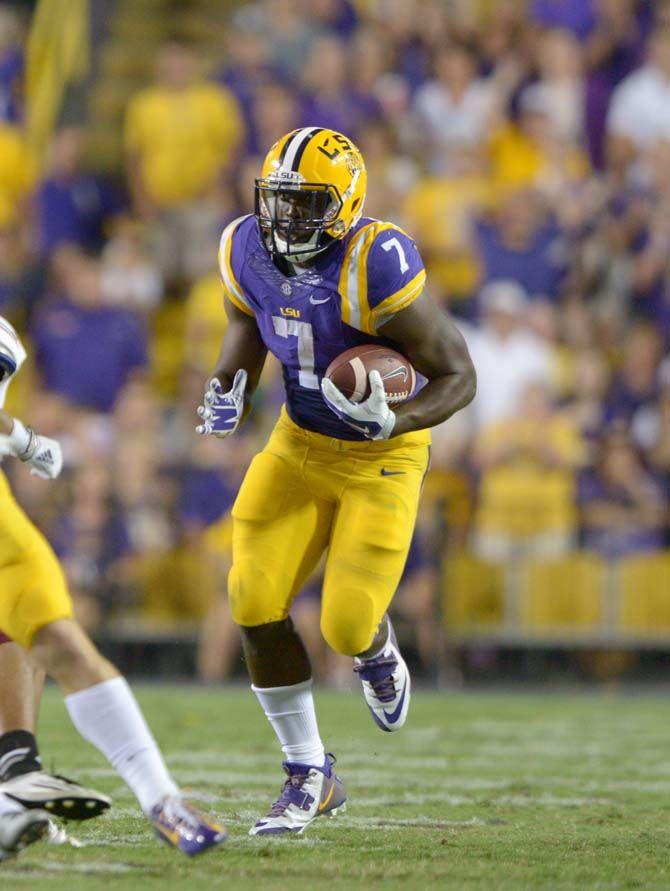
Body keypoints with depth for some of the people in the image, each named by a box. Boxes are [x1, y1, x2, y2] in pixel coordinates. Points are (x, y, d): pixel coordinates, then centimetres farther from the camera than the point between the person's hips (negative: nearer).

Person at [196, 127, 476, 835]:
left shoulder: (375, 268, -29)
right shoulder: (248, 250, -11)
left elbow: (458, 376, -22)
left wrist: (394, 423, -39)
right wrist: (228, 390, -3)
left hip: (380, 458, -5)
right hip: (298, 445, 5)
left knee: (347, 627, -11)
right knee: (255, 601, -10)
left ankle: (376, 652, 32)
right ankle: (308, 774, 7)